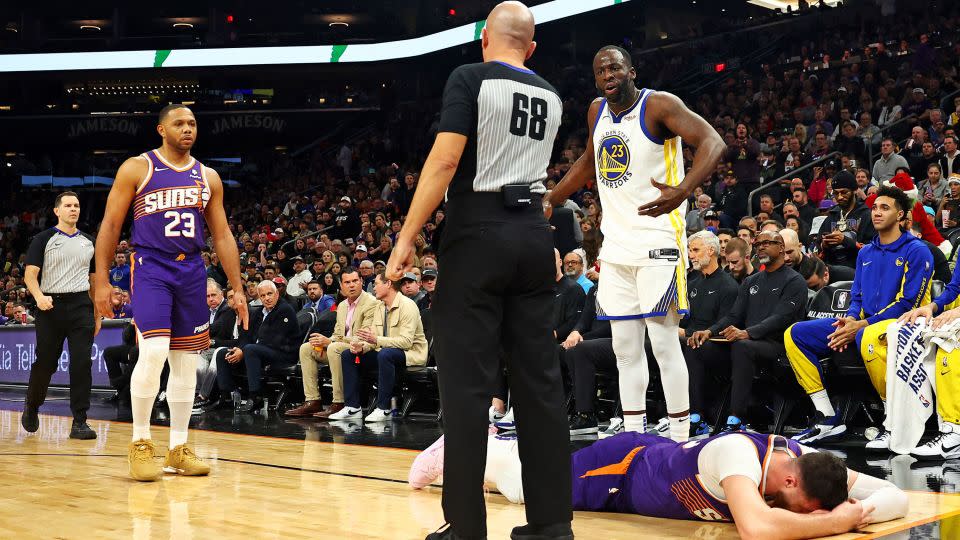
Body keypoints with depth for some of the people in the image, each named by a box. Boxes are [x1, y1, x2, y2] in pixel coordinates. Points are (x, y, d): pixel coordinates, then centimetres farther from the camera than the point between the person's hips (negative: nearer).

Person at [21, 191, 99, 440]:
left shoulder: (89, 242, 14)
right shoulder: (44, 239, 1)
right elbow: (30, 274, -7)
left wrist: (97, 314, 15)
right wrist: (39, 296, -26)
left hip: (80, 307, 2)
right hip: (51, 306, -2)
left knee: (82, 363, -9)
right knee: (45, 363, 5)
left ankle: (79, 422, -7)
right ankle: (32, 405, 33)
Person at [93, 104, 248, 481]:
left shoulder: (208, 178, 11)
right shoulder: (137, 168, -1)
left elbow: (222, 236, 13)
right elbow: (110, 226, 0)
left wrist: (237, 289, 7)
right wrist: (102, 282, -7)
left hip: (191, 271, 5)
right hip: (151, 267, -5)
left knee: (186, 362, 6)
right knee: (153, 353, -19)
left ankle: (178, 448, 15)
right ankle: (140, 443, -4)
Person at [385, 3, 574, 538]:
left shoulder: (471, 78, -4)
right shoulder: (551, 96, 14)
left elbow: (446, 159, -14)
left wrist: (407, 237, -12)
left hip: (479, 232, -5)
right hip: (534, 234, 5)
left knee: (467, 382, -2)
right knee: (540, 380, 6)